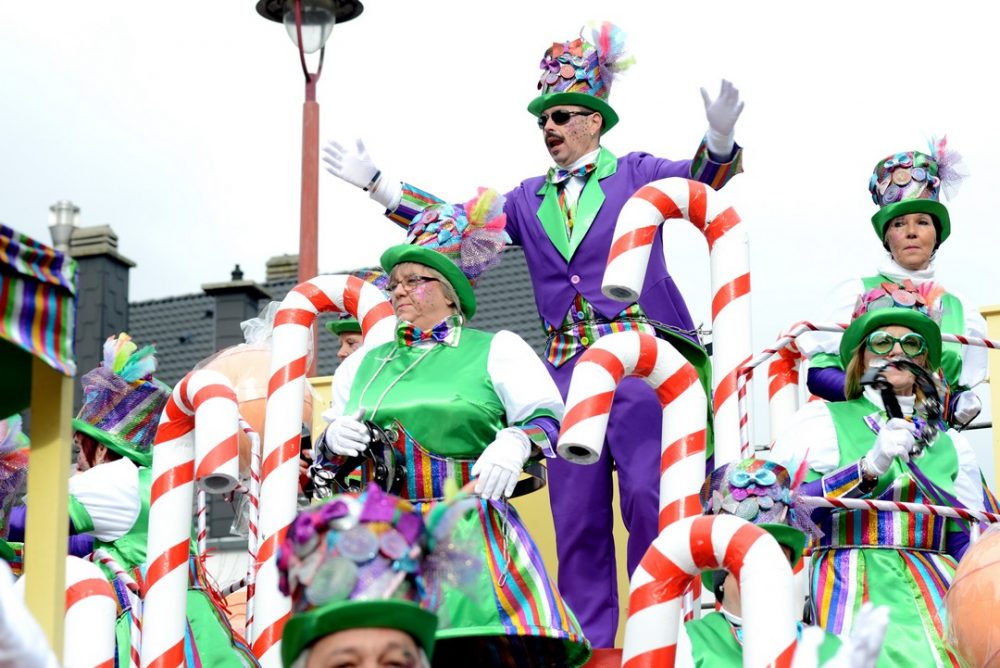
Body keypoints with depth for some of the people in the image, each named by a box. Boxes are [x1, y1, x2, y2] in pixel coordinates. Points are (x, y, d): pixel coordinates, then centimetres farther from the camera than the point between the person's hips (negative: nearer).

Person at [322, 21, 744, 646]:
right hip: (569, 364, 5)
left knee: (649, 492, -14)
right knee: (575, 506, 3)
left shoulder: (637, 174, 5)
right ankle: (589, 641, 8)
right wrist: (378, 185, 14)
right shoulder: (529, 199, 18)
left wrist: (719, 142, -34)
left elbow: (702, 176, -11)